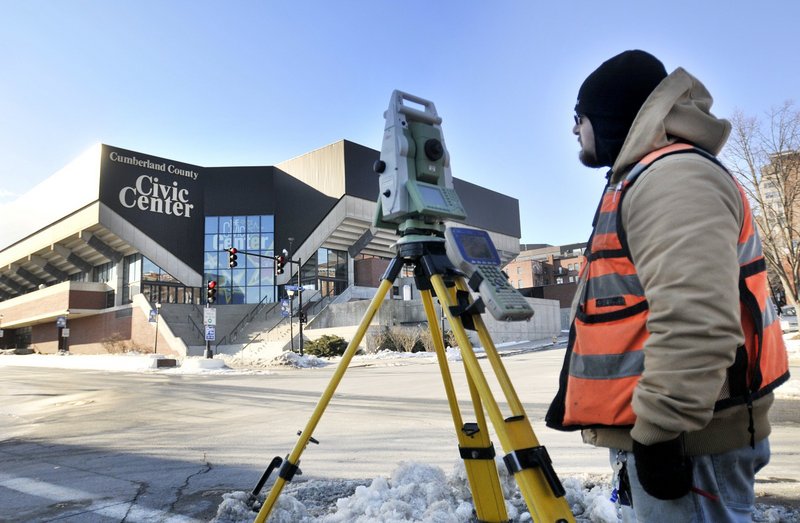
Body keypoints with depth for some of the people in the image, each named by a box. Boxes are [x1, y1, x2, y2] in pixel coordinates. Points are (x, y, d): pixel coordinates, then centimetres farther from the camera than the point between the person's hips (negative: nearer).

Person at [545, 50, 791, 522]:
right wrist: (574, 396, 22)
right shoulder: (645, 179, 18)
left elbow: (696, 321, -27)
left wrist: (659, 431, -23)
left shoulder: (673, 175, -15)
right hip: (664, 431, 10)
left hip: (686, 442, -10)